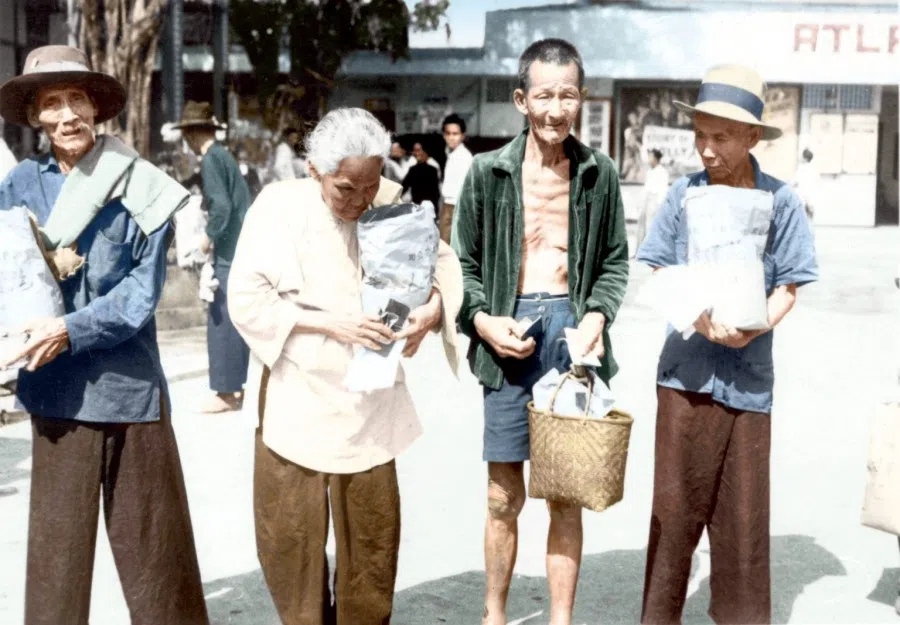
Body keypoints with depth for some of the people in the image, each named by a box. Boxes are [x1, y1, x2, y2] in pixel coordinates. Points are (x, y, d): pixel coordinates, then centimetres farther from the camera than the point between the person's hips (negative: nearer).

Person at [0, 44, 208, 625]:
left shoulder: (138, 185, -6)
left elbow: (144, 289, -8)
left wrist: (71, 330, -18)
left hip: (128, 381, -2)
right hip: (57, 386, 3)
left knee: (153, 541, 6)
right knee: (56, 538, 11)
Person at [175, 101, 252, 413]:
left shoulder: (211, 159, -11)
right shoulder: (224, 156, 15)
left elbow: (221, 205, -20)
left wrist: (209, 237, -7)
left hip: (229, 253, -9)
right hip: (242, 249, 9)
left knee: (222, 322, -4)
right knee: (235, 321, 14)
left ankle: (226, 393, 1)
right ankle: (236, 387, 21)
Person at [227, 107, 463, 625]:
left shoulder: (393, 203, -6)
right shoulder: (281, 205, -12)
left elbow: (443, 261, 8)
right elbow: (245, 300, -12)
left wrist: (433, 307, -13)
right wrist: (331, 323, -19)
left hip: (370, 401, 2)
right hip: (298, 397, -1)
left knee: (373, 532, 10)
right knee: (288, 533, 8)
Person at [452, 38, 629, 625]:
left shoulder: (599, 173, 4)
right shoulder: (489, 172, 1)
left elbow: (615, 260, 10)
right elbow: (464, 262, 6)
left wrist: (598, 314, -6)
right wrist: (482, 318, -9)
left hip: (572, 331, 1)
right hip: (509, 336, 0)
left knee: (566, 493, 7)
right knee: (504, 497, 7)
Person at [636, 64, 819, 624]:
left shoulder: (781, 201, -3)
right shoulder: (683, 194, 0)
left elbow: (788, 287, 1)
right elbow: (658, 274, 4)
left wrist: (753, 328, -18)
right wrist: (697, 316, -15)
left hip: (748, 375, 0)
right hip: (686, 370, 0)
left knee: (742, 509, 10)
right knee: (675, 502, 5)